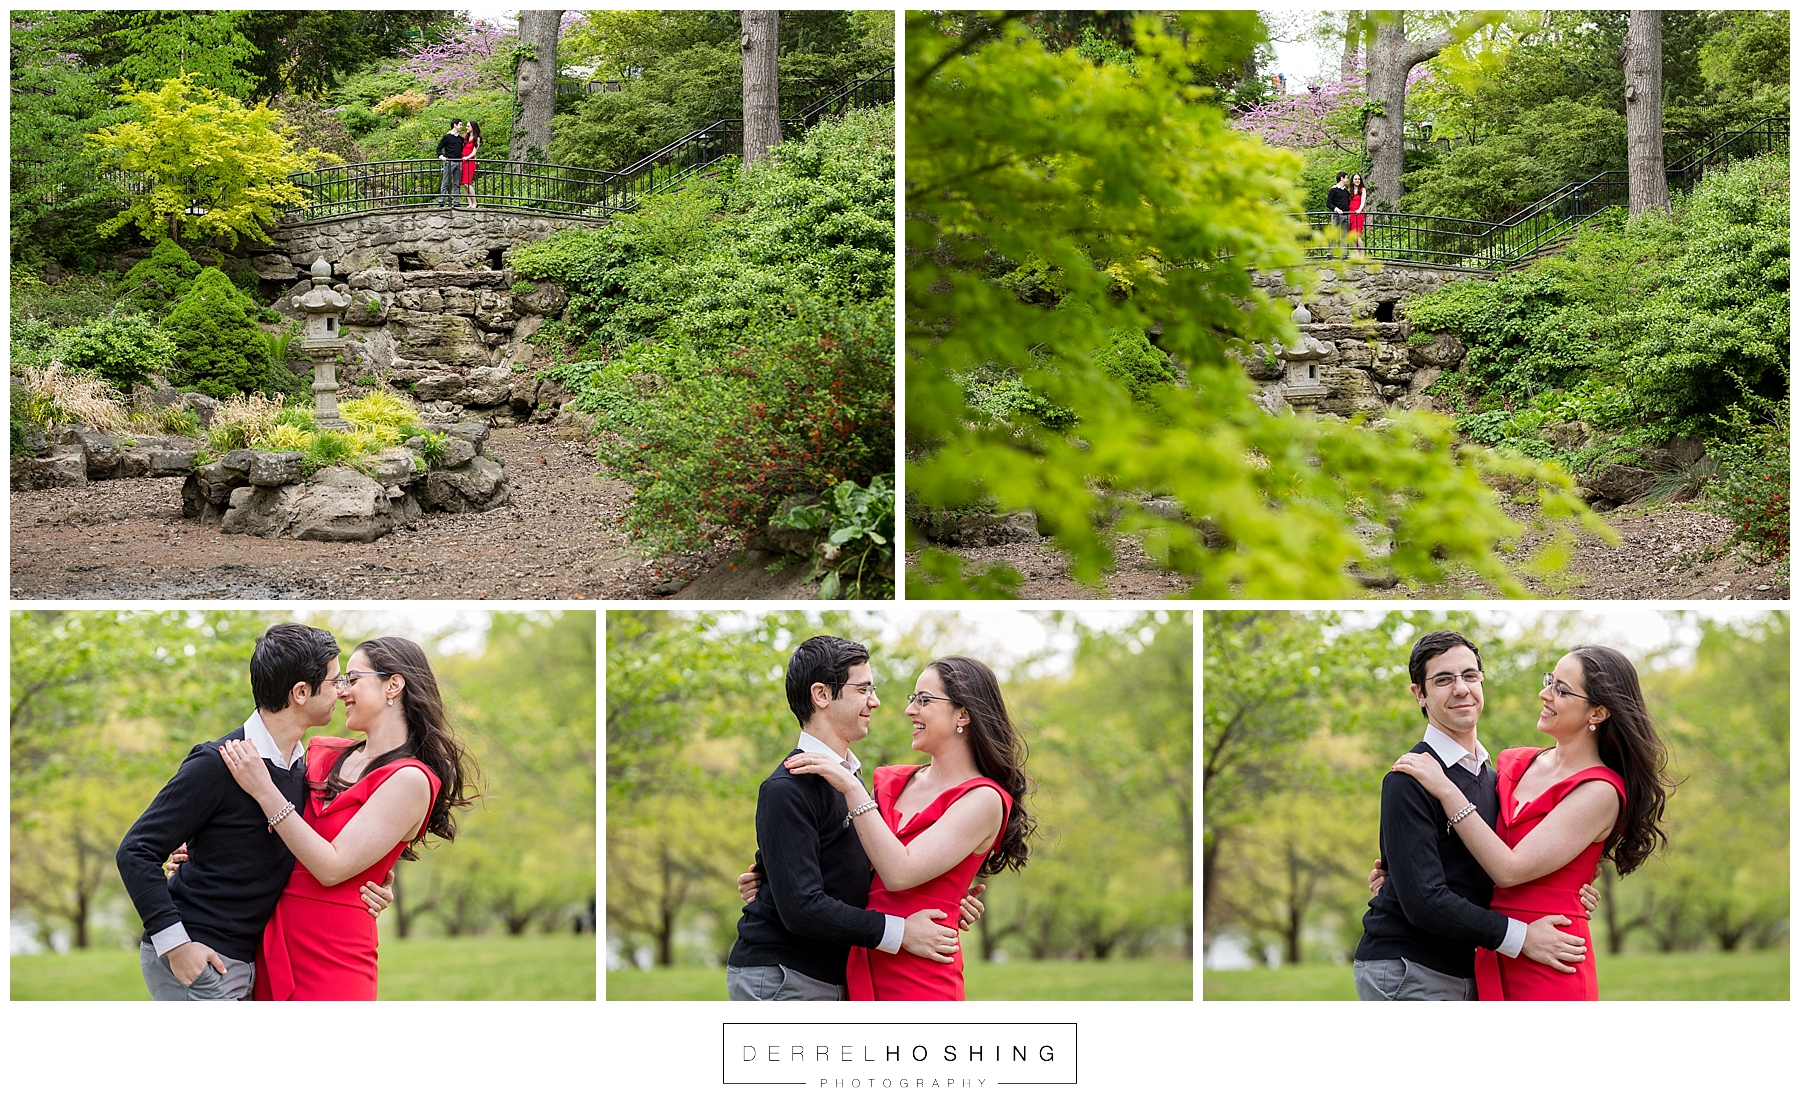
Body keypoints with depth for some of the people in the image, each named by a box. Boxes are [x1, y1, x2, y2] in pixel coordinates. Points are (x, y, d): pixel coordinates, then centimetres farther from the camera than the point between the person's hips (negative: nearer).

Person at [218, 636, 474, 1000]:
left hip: (331, 963, -6)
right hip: (273, 950, 6)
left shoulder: (409, 781, -9)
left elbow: (332, 867, -16)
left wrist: (263, 790, -17)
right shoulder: (326, 753, 11)